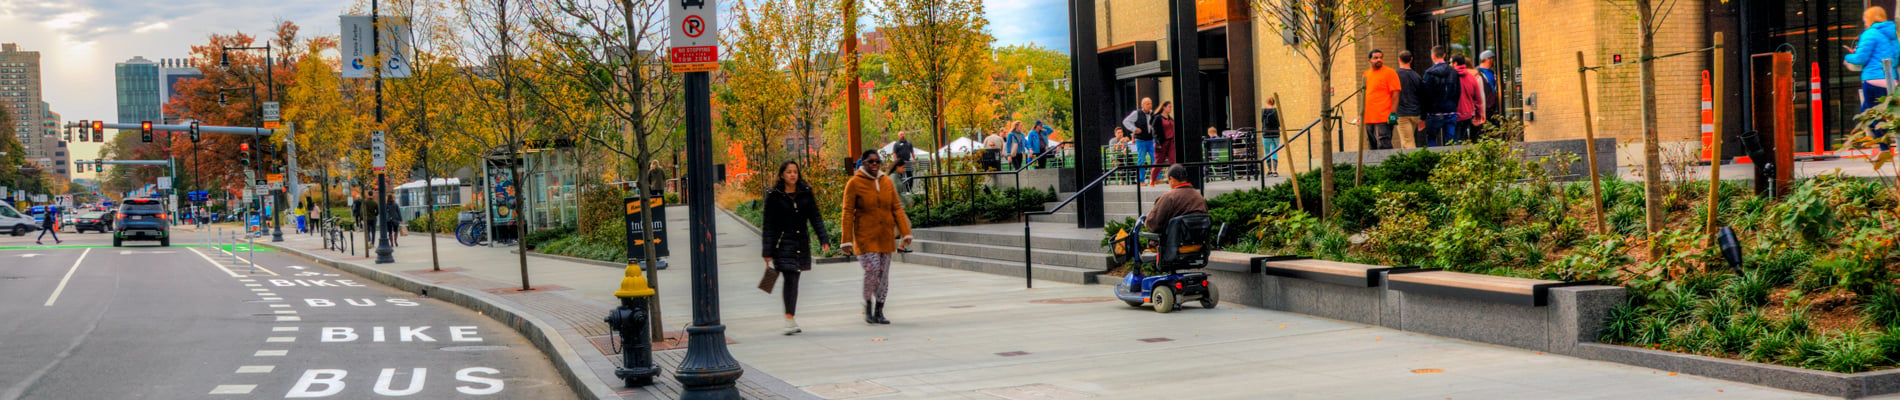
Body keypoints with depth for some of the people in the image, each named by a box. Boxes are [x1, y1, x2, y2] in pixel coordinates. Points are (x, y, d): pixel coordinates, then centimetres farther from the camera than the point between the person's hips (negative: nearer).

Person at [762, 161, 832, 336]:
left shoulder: (806, 192, 5)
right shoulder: (774, 195, -4)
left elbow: (815, 217, 8)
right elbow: (768, 225, -3)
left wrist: (824, 239, -3)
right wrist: (767, 251, -6)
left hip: (802, 242, 4)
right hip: (783, 243, -4)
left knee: (794, 280, 8)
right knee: (790, 279, -14)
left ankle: (790, 318, 15)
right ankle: (790, 319, -15)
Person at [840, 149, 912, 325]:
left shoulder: (886, 181, 8)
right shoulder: (854, 183, -5)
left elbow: (896, 208, 10)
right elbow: (847, 213, -6)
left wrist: (905, 233, 2)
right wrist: (846, 240, -11)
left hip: (886, 236, 4)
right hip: (865, 236, -4)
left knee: (884, 273, 4)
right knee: (872, 269, -15)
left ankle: (879, 311, 13)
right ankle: (867, 305, 7)